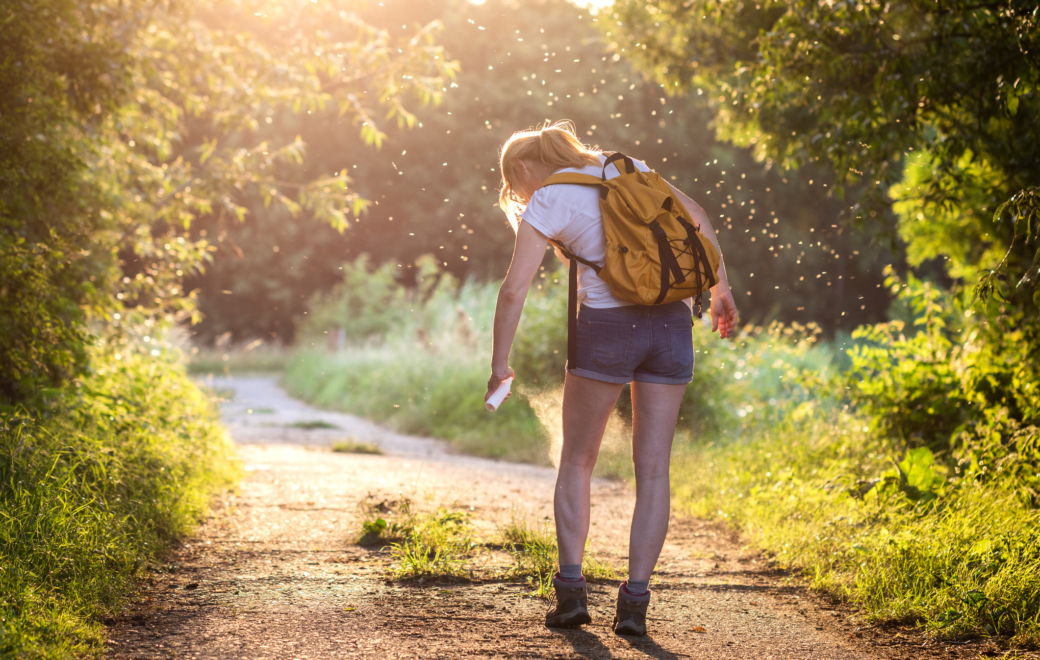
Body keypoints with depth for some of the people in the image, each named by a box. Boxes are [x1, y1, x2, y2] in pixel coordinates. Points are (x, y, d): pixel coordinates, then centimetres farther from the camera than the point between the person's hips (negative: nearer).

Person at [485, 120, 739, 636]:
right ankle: (635, 602, 0)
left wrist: (499, 365, 0)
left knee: (576, 462, 14)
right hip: (671, 323, 4)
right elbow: (696, 215, 17)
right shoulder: (624, 168, 16)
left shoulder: (546, 203, 0)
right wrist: (721, 289, 22)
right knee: (653, 468, 5)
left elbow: (514, 290, -7)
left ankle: (571, 589, 7)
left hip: (607, 325, -4)